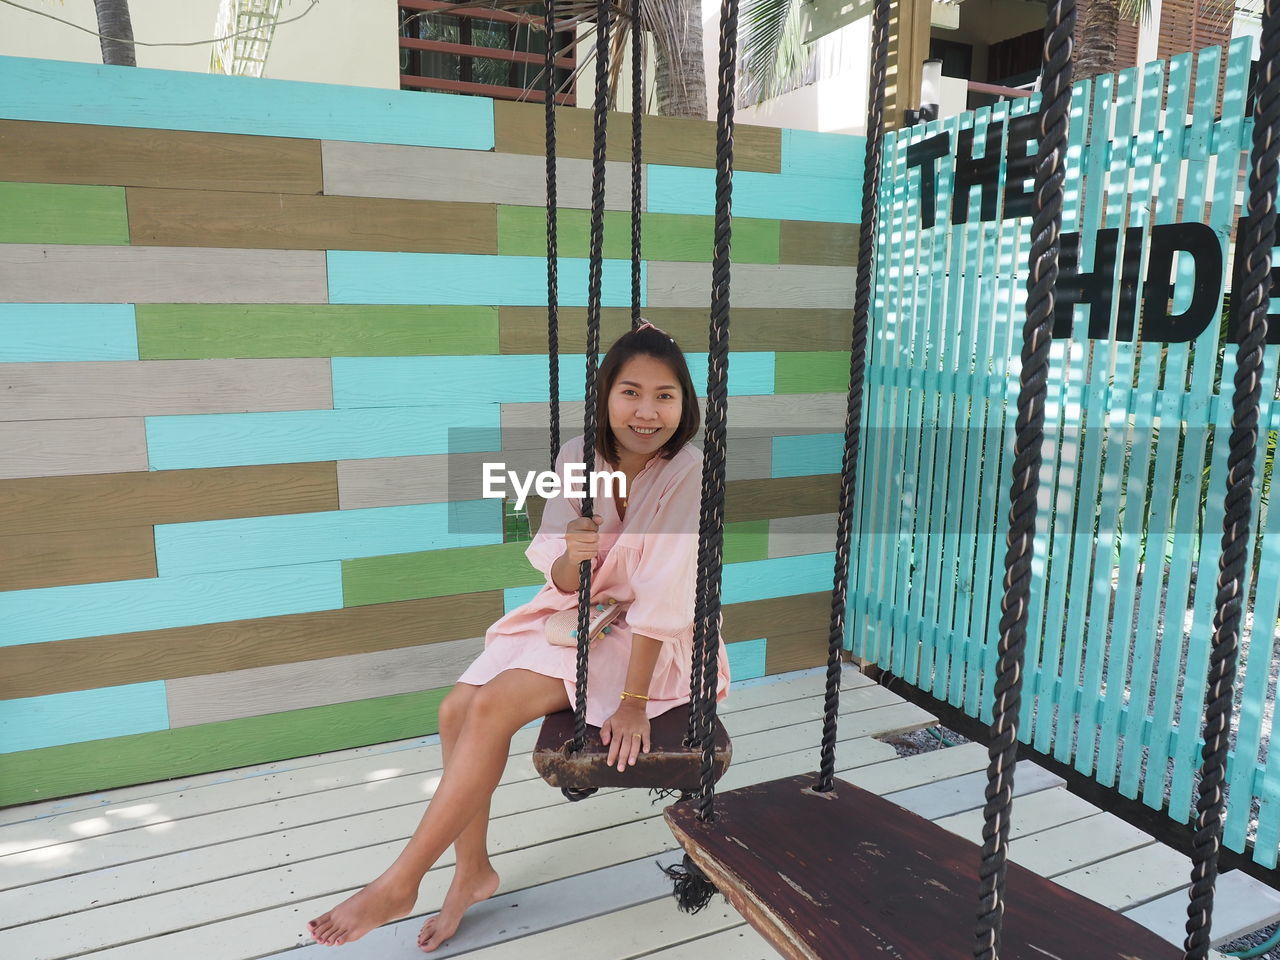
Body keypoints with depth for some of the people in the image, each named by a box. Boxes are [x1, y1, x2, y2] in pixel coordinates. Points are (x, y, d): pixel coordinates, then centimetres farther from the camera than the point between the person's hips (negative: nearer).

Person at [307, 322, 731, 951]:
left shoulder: (686, 471, -21)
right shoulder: (577, 459, -6)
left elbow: (663, 598, -22)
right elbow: (562, 582, -5)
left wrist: (632, 702, -21)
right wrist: (570, 555, -29)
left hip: (645, 639, -5)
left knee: (493, 707, -20)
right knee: (458, 709, -11)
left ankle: (399, 885, -5)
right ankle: (473, 871, 10)